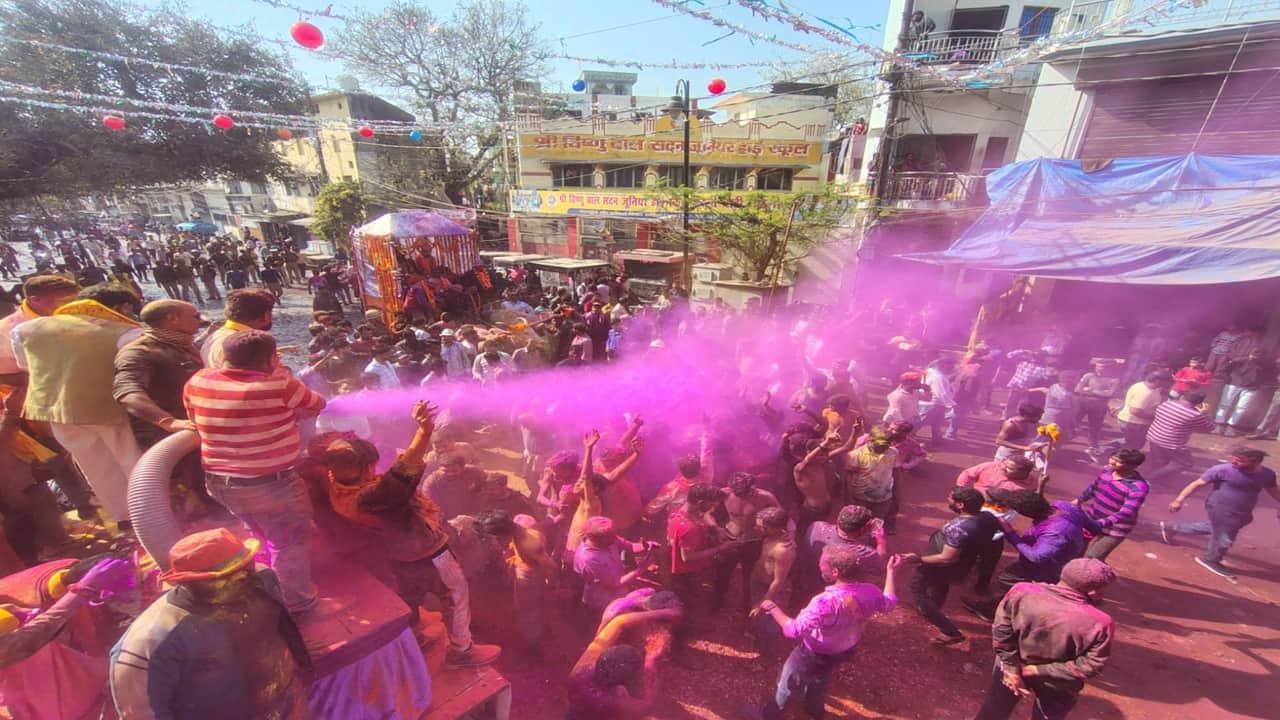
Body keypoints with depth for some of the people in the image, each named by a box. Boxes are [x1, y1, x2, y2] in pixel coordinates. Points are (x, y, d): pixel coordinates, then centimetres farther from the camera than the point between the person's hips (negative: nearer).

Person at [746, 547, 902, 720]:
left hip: (814, 654, -6)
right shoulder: (870, 592, -26)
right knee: (821, 679, 37)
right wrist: (890, 572, 9)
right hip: (845, 651, 6)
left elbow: (793, 630, -40)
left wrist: (773, 608, -25)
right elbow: (889, 603, -1)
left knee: (788, 681, 23)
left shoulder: (826, 602, -46)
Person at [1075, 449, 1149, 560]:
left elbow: (1126, 513, -34)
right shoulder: (1107, 470, -7)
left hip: (1114, 529, -6)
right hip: (1090, 517, 6)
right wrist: (1079, 500, 20)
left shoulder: (1138, 487, -27)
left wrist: (1098, 524, -44)